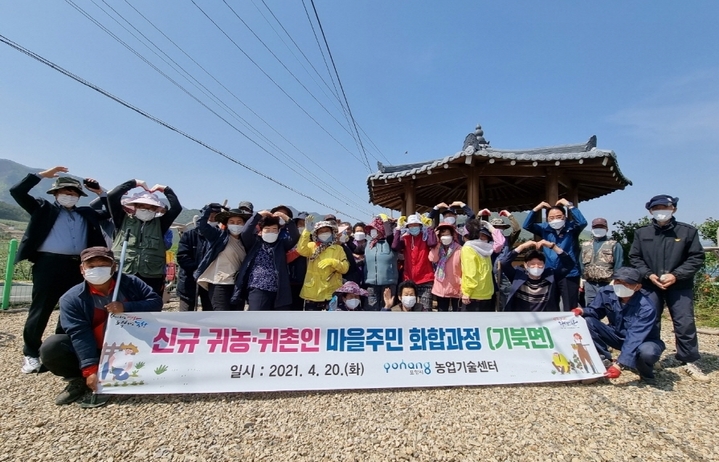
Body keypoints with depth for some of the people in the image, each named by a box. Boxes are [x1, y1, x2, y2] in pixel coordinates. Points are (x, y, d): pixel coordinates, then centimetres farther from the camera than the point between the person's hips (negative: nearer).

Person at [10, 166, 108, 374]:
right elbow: (17, 192, -1)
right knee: (40, 310, 3)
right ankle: (31, 354, 18)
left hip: (77, 266, 4)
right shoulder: (43, 208, 8)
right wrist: (42, 174, -3)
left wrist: (101, 192, 14)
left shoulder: (87, 214, 17)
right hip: (49, 264, -4)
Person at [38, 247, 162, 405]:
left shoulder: (130, 283, -8)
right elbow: (80, 335, -20)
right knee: (50, 348, -21)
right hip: (95, 352, 0)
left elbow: (156, 302, -11)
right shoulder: (72, 299, -12)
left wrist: (126, 308, -27)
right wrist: (90, 370, -28)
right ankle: (80, 381, -2)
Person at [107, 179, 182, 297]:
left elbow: (177, 207, 6)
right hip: (122, 276, -1)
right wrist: (134, 183, 8)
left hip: (151, 278, 1)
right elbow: (112, 196, 3)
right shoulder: (123, 220, 11)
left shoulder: (159, 224, 13)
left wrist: (165, 189, 10)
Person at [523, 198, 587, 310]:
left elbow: (583, 222, -22)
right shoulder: (545, 229, 5)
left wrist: (569, 205, -18)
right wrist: (536, 209, -8)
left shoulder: (572, 227, -3)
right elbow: (527, 225, 0)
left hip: (569, 275, -3)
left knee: (570, 309, 1)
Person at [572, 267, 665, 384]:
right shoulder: (606, 293, -18)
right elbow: (595, 311, -3)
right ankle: (604, 359, -3)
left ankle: (646, 372, -1)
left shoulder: (646, 307, -31)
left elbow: (634, 339, -37)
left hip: (644, 340, -3)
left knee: (647, 352, -39)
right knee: (588, 321, -21)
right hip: (618, 335, 4)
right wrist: (582, 311, -30)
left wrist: (619, 364, -44)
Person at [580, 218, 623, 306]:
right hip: (589, 285, 4)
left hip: (607, 285, -3)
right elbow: (581, 264, 15)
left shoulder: (614, 245, 4)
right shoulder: (585, 245, 16)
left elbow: (618, 266, -3)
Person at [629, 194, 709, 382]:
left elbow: (696, 258, -1)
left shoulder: (687, 231, 1)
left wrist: (676, 275, -13)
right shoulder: (641, 233, 4)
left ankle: (690, 362, 16)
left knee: (685, 323, 1)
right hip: (650, 286, 1)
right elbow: (634, 258, 6)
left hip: (680, 286, -1)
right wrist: (648, 275, -9)